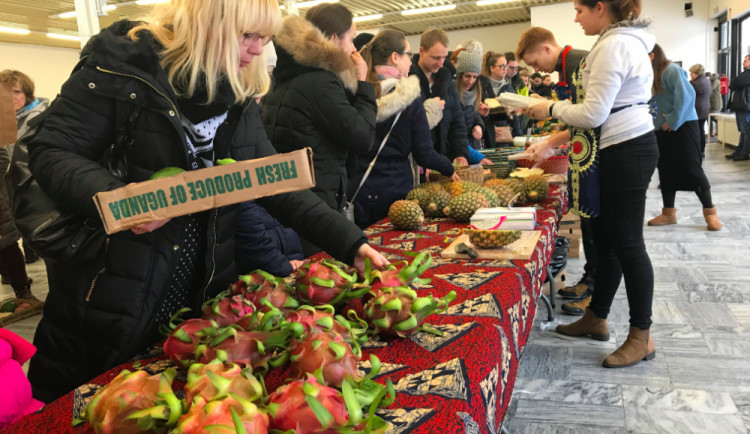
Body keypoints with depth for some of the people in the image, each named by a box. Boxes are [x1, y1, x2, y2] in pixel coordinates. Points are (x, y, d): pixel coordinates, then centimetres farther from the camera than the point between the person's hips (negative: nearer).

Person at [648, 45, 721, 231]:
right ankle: (669, 213, 18)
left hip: (683, 126, -8)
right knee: (665, 171, 10)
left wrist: (673, 121, -19)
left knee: (691, 169, -6)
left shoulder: (672, 70, -14)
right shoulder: (652, 75, 10)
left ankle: (710, 211, 7)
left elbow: (686, 95, -22)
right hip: (662, 130, 8)